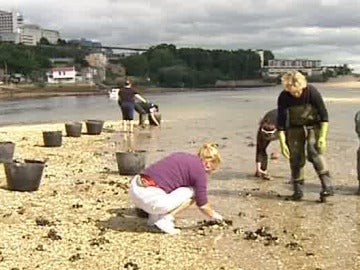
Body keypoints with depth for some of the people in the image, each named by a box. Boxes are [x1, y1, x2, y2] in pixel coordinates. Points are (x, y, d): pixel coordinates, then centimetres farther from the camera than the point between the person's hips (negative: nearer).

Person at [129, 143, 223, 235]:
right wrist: (213, 215, 28)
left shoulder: (180, 155, 21)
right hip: (149, 198, -8)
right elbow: (202, 205, 7)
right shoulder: (200, 171, 0)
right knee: (193, 192, 7)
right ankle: (164, 220, -1)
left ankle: (154, 217, 20)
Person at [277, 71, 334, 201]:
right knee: (296, 157, 0)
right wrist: (282, 143, -15)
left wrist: (323, 137, -22)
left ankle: (327, 186, -21)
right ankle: (297, 190, 12)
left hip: (314, 125, -2)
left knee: (314, 152, -22)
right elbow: (281, 122, -12)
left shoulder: (312, 92, -25)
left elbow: (324, 115, -17)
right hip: (295, 127, 2)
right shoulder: (283, 97, -20)